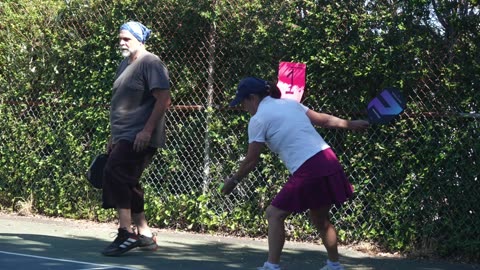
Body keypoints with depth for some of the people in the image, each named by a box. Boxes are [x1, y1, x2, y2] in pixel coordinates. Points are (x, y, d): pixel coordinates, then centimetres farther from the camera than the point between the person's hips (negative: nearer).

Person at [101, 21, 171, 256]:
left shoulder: (150, 64, -10)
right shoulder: (125, 64, 18)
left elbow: (163, 100, -17)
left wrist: (147, 131, -24)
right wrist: (113, 136, 23)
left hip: (139, 138, -10)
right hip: (124, 137, 10)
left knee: (114, 174, -21)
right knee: (127, 184, 11)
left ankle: (126, 233, -20)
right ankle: (144, 234, 20)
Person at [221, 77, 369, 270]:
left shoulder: (258, 119, -3)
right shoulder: (290, 104, 17)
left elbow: (251, 161, 1)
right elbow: (323, 119, 23)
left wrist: (233, 181, 15)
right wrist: (349, 124, 36)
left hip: (307, 171, -8)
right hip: (329, 162, 8)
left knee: (275, 214, 3)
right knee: (320, 219, 23)